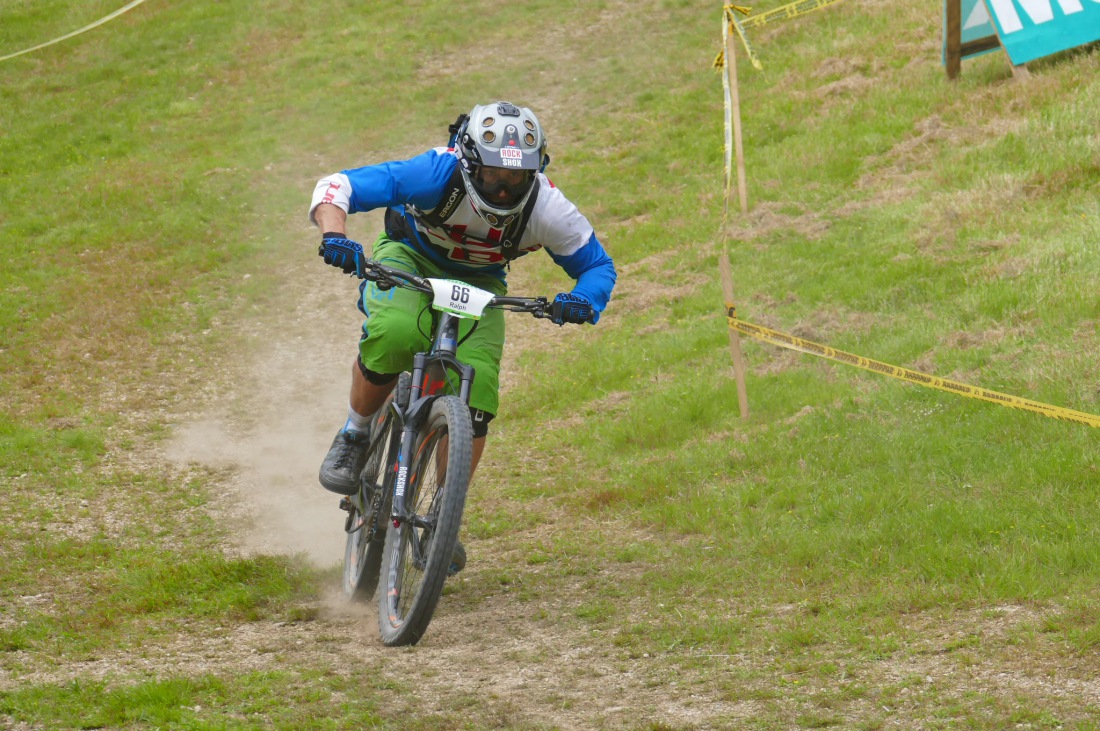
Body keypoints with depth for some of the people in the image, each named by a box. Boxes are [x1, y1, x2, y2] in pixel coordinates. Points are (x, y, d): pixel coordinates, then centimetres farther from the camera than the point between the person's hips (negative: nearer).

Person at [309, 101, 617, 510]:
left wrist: (583, 301, -35)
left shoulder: (546, 208, -28)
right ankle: (354, 436, -8)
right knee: (393, 333, -35)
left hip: (477, 282, 2)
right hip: (410, 259, -2)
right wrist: (334, 235, -52)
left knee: (477, 389, -18)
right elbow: (336, 187, -32)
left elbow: (598, 265, -12)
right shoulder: (438, 173, -34)